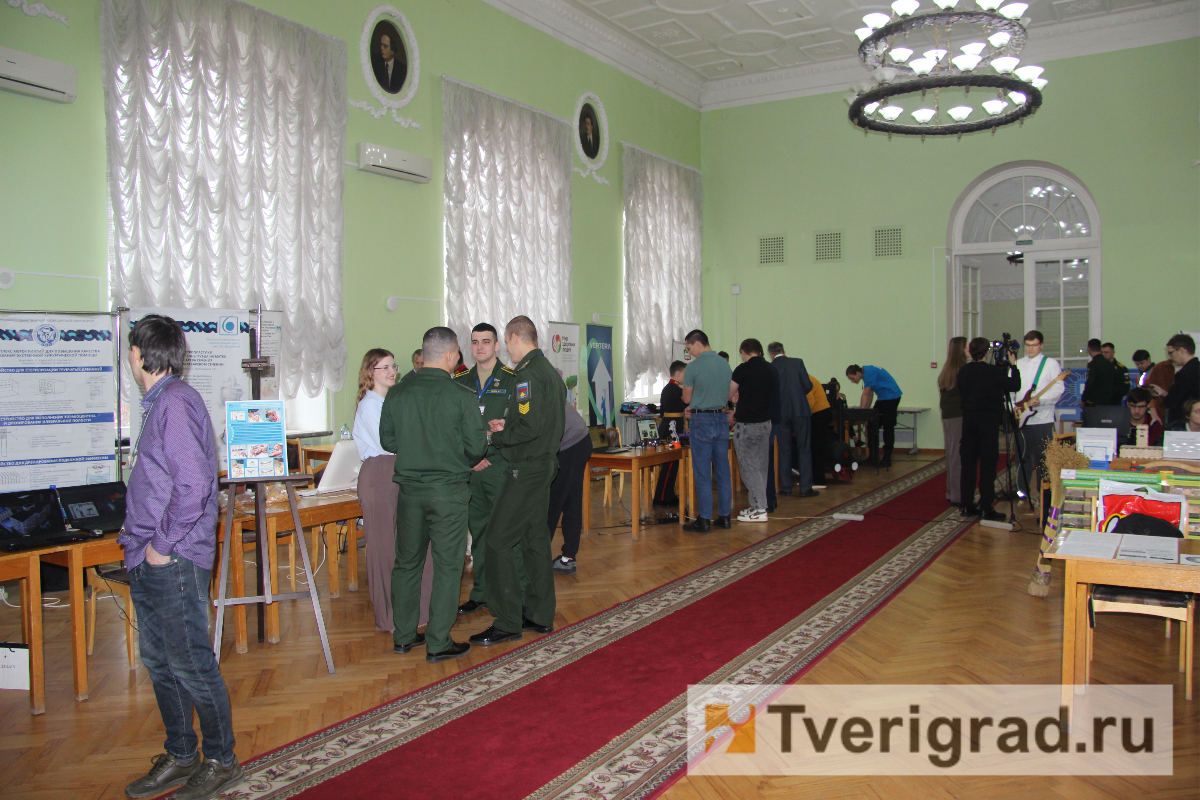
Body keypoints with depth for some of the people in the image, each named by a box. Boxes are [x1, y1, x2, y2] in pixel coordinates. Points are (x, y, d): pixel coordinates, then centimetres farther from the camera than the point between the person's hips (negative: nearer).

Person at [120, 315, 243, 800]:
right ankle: (180, 757, 30)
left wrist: (163, 544, -17)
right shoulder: (159, 402, 15)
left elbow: (193, 482, -24)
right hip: (149, 561, 10)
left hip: (174, 561, -10)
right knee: (160, 663, 16)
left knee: (190, 663, 0)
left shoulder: (176, 401, -16)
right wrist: (141, 541, 16)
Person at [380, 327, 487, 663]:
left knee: (407, 561, 15)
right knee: (447, 565, 5)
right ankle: (438, 643, 9)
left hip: (409, 488, 4)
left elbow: (387, 440, 8)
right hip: (449, 490, -4)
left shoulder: (397, 393, -1)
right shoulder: (461, 396, -12)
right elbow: (476, 448, -9)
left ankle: (403, 635, 25)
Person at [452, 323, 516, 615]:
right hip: (469, 467, 4)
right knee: (478, 530, 11)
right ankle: (481, 592, 21)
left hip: (501, 464, -4)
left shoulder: (512, 380, -2)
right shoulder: (460, 381, 11)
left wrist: (493, 438, -12)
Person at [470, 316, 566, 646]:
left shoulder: (529, 374, -17)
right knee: (534, 537, 15)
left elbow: (530, 427, -25)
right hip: (545, 464, 10)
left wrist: (494, 437, -12)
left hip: (526, 468, -10)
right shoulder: (550, 371, 14)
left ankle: (507, 623, -2)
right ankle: (540, 615, 22)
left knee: (499, 541, -6)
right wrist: (507, 426, 13)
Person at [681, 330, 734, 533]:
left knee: (702, 472, -2)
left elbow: (687, 398, -4)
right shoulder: (725, 364, 7)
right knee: (723, 470, 10)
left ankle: (704, 520, 1)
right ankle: (725, 516, 15)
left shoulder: (693, 367, -12)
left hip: (701, 421, -6)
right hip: (721, 419, 6)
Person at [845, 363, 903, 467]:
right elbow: (869, 394, 13)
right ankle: (873, 458, 10)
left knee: (888, 428, -7)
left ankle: (887, 459, -3)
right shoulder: (867, 372, 10)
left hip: (891, 397, -10)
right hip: (882, 398, 10)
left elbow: (866, 394, -21)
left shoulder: (869, 372, -20)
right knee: (872, 427, 7)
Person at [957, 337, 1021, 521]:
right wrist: (1013, 365, 6)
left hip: (969, 419, 5)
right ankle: (986, 508, -1)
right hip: (988, 419, -5)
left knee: (968, 463, 9)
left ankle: (967, 506, 13)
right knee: (987, 464, -1)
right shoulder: (993, 371, -12)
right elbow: (1014, 386, -6)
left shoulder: (963, 371, 2)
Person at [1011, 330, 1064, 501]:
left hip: (1042, 419, -4)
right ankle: (1022, 491, 18)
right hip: (1020, 419, 4)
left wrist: (1040, 400, -22)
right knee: (1022, 457, 9)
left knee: (1043, 458, 0)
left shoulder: (1051, 363, 2)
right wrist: (1012, 407, -3)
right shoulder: (1018, 364, 14)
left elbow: (1058, 389, -7)